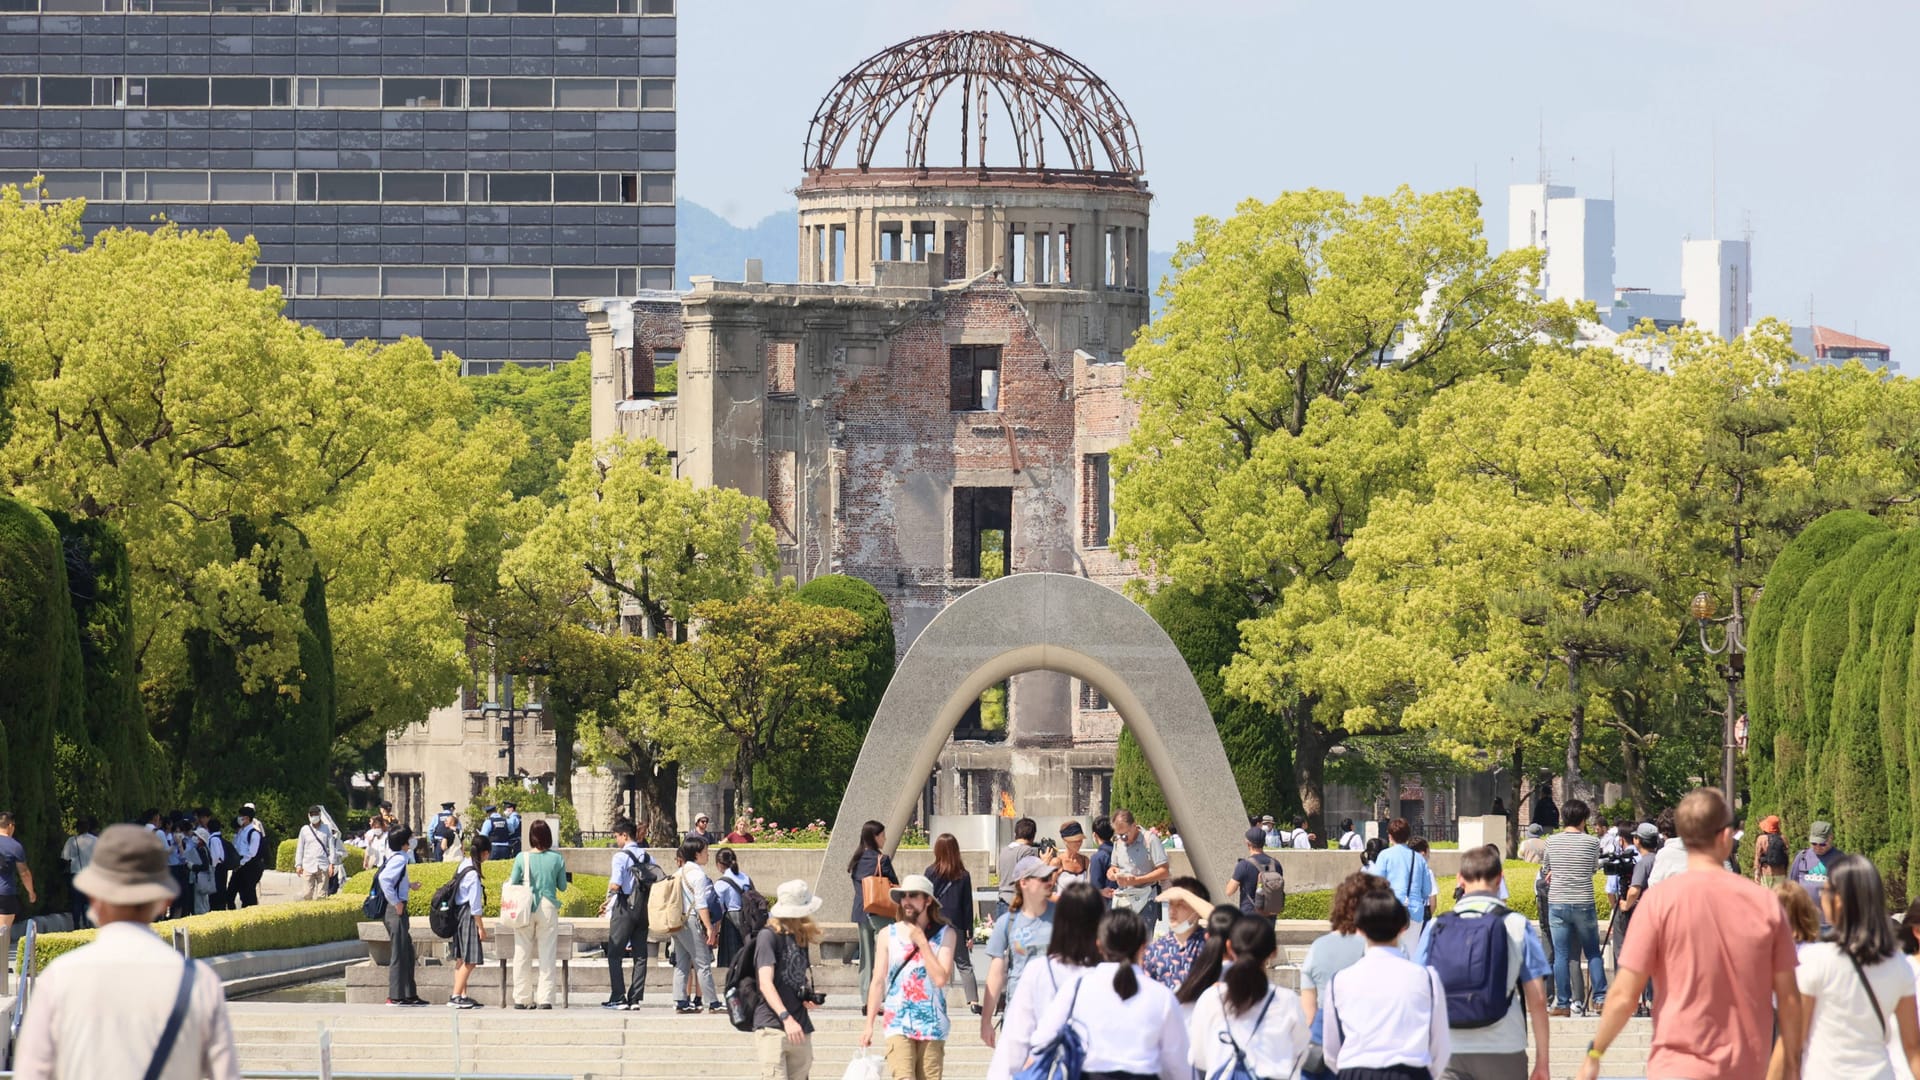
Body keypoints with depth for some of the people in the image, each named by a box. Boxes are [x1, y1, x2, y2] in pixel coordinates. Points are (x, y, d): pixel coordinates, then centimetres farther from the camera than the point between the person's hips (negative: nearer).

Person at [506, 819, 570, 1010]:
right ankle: (545, 998, -1)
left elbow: (513, 884, 0)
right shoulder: (558, 859, -4)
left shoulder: (522, 858, -6)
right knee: (547, 955, 4)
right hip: (548, 908, 0)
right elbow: (562, 887, 5)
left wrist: (509, 881, 21)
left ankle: (522, 998, 10)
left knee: (522, 954, 9)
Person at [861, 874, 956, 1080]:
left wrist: (921, 942, -8)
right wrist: (869, 1025, 4)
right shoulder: (888, 935, 7)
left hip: (932, 1024, 0)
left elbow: (941, 978, -8)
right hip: (898, 1024, 0)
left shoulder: (945, 935, 3)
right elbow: (878, 982, 8)